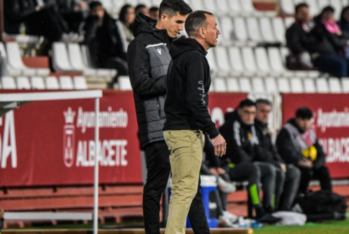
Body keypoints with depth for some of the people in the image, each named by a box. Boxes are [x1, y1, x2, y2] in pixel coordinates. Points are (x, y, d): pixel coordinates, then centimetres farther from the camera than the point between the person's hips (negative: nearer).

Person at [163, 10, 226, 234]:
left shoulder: (182, 55, 18)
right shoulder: (194, 58, -14)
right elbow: (195, 101, -23)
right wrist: (214, 133, -19)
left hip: (184, 130, 11)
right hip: (186, 132, -11)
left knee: (191, 190, 13)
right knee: (185, 189, -12)